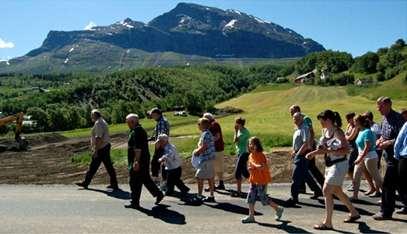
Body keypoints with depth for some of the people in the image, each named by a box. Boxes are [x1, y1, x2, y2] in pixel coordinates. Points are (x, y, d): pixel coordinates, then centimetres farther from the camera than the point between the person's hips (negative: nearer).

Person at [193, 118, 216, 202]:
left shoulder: (206, 134, -16)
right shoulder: (206, 133, 15)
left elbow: (204, 147, -21)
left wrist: (196, 152, -7)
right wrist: (198, 150, 8)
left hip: (205, 159, -10)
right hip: (209, 158, 10)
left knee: (199, 177, -4)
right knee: (210, 178, 12)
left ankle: (199, 196, 1)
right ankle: (211, 196, 19)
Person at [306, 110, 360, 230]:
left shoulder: (337, 132, -17)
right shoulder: (325, 131, 7)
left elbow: (346, 149, -22)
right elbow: (323, 148, 17)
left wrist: (330, 151, -29)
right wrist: (313, 153, 3)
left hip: (339, 165, -9)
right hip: (330, 165, 9)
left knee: (327, 191, -9)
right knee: (337, 191, 20)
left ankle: (327, 223, 0)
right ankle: (354, 213, 40)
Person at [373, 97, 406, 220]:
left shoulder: (397, 118, -17)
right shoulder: (384, 119, 11)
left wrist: (388, 143, -24)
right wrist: (380, 139, 4)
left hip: (396, 156, -9)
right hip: (389, 155, 9)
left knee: (388, 185, -5)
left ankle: (386, 212, 3)